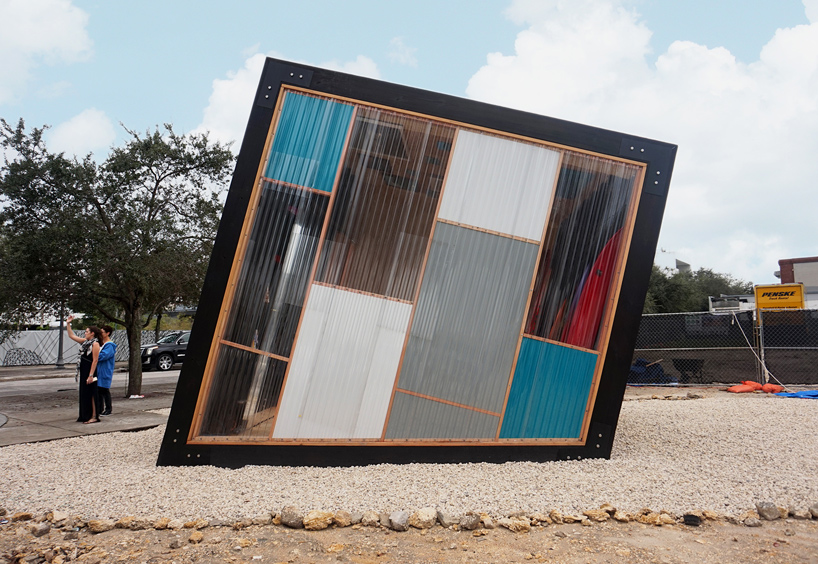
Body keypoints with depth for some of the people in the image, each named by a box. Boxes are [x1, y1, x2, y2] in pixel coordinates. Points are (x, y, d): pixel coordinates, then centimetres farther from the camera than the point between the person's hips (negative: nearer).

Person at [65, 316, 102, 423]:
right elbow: (71, 336, 23)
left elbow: (95, 360, -19)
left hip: (90, 371, -9)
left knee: (90, 394, -5)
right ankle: (85, 415, 21)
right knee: (83, 393, 13)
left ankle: (94, 416, -1)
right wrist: (68, 324, 16)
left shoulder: (95, 344, -14)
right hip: (83, 371, 9)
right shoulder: (85, 342, 12)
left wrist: (91, 375, -22)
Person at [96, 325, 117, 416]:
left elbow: (104, 356, -25)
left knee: (105, 391, -2)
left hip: (105, 372, -9)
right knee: (99, 390, 12)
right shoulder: (101, 343, 15)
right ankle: (100, 409, 20)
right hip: (98, 371, 9)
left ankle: (108, 410, 6)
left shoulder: (110, 345, -14)